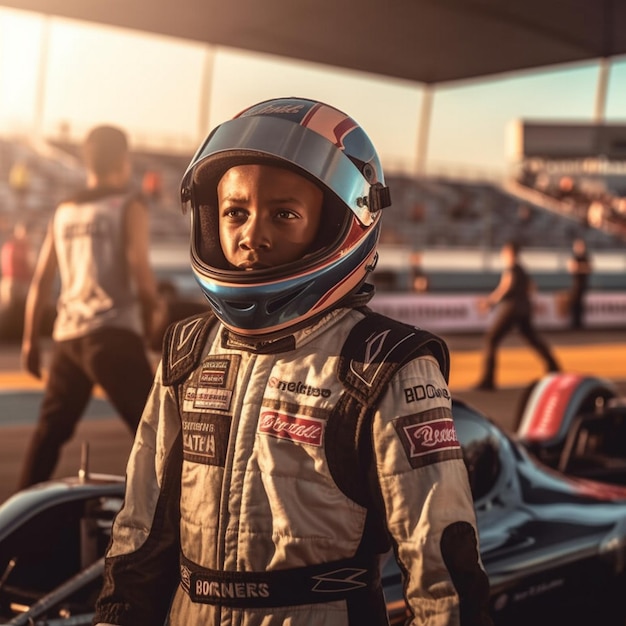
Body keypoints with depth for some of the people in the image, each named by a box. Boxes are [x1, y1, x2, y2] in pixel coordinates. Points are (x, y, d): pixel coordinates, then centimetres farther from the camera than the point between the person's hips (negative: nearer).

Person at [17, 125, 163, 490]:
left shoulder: (64, 212, 16)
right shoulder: (129, 206, -1)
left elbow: (41, 281, 14)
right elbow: (141, 275, -11)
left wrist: (30, 340, 19)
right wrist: (151, 312, 7)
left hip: (68, 335, 6)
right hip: (113, 334, -6)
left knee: (50, 431, 17)